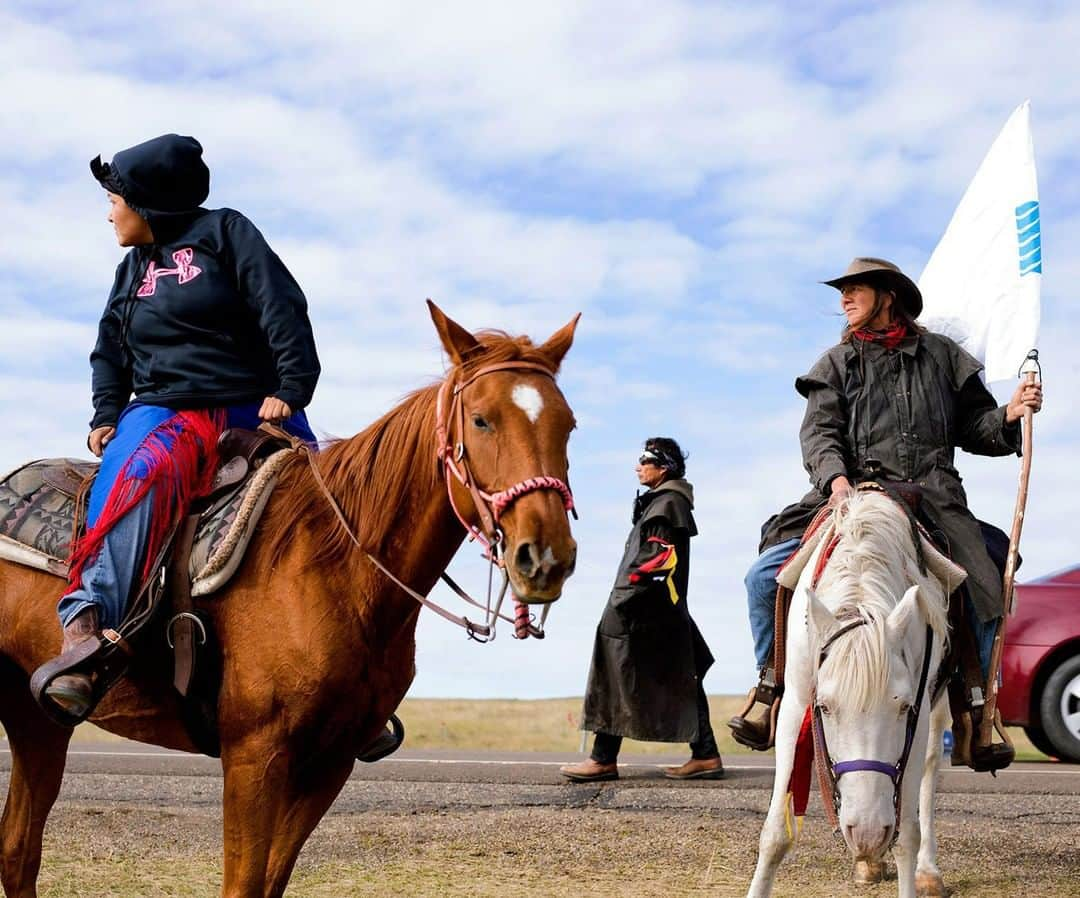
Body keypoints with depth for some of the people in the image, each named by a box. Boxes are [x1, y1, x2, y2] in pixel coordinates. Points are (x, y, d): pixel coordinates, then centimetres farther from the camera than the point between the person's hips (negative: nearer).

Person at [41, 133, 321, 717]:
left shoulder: (224, 232, 7)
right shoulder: (131, 271, 24)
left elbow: (282, 310, -3)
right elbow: (110, 352, 28)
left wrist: (291, 387, -15)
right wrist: (105, 416, 10)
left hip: (254, 409, -1)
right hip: (164, 411, 1)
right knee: (137, 474, -35)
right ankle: (85, 620, -52)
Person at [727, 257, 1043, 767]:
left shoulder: (941, 356, 15)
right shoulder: (838, 363, 14)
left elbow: (973, 427, 16)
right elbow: (819, 431, 2)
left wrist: (1009, 416, -4)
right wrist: (835, 477, -18)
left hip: (932, 498, 0)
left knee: (983, 588, -18)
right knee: (767, 576, -15)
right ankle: (772, 683, 0)